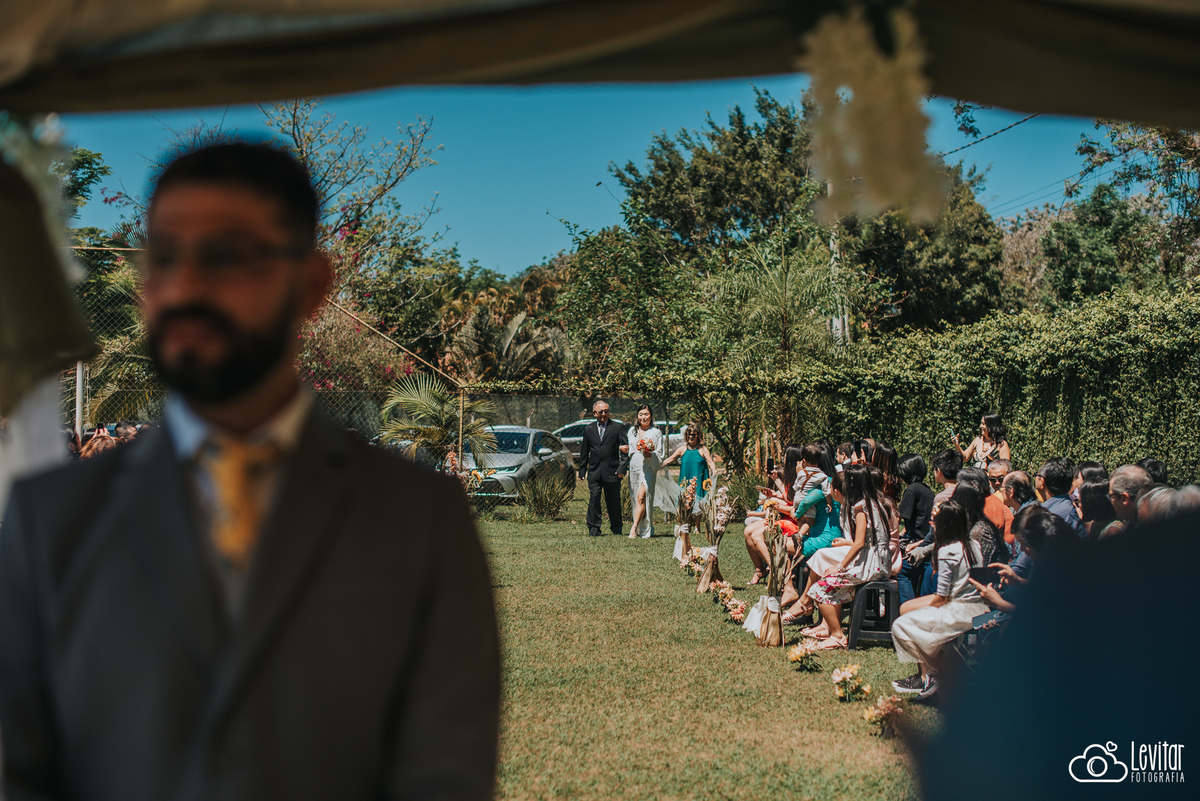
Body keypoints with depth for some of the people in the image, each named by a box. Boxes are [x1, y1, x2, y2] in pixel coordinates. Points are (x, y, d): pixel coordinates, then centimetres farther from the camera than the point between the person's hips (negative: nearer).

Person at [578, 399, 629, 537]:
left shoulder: (616, 428, 4)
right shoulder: (589, 430, 12)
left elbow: (626, 449, 1)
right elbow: (584, 453, 16)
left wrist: (622, 468, -8)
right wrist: (582, 471, 11)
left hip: (612, 471, -2)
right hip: (594, 472, 2)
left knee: (614, 502, 4)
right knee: (594, 499, -6)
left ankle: (616, 530, 15)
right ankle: (594, 529, 0)